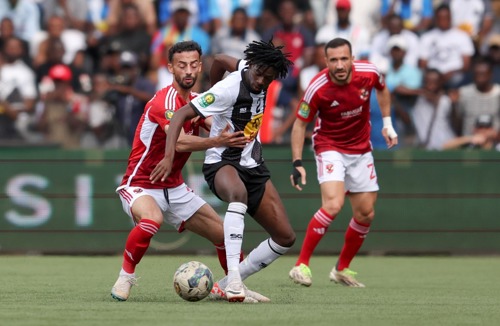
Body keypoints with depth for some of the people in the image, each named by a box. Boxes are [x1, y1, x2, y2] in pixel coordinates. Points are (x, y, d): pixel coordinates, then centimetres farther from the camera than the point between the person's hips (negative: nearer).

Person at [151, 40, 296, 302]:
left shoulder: (262, 84, -1)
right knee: (239, 194, -44)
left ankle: (225, 285, 9)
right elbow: (181, 115, -25)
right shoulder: (229, 88, -22)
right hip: (222, 162, -8)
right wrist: (169, 156, -36)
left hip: (253, 166, 8)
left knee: (285, 238, 0)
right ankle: (233, 276, -49)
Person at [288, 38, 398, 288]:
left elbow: (382, 89, 10)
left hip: (361, 150, 5)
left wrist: (387, 123, 6)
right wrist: (297, 163, -18)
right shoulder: (318, 88, -24)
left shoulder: (369, 73, -15)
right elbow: (300, 123, -12)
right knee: (333, 204, -26)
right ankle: (301, 265, -18)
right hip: (330, 148, -5)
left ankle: (342, 269, 25)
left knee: (365, 214, 7)